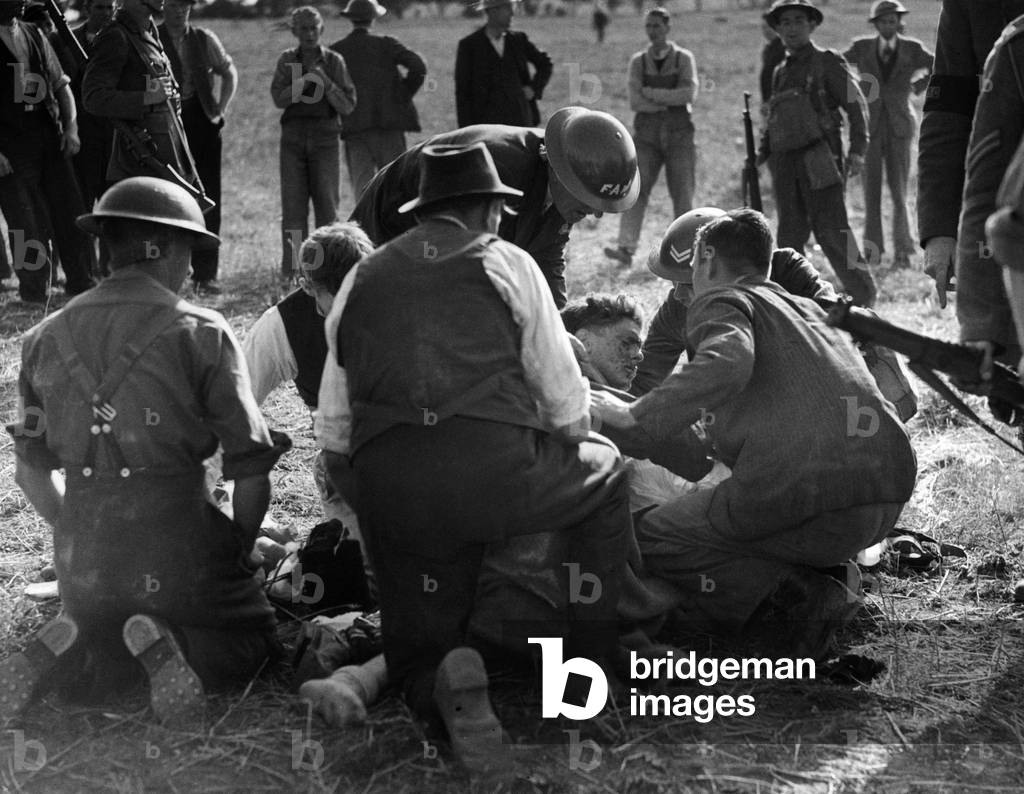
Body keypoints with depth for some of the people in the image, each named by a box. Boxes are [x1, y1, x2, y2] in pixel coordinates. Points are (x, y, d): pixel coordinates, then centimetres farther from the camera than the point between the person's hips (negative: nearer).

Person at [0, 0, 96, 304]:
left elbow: (61, 86, 21)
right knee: (29, 228, -4)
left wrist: (71, 127, 5)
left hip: (51, 144, 6)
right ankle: (33, 298, 7)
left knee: (72, 216, 5)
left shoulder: (35, 36, 14)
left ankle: (84, 288, 15)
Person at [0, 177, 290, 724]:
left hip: (82, 562, 5)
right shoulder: (200, 334, -8)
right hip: (178, 550, -5)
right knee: (252, 642, 19)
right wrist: (240, 552, 8)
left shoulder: (46, 338, 6)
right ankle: (165, 642, -12)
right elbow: (251, 471, -8)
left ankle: (59, 652, -4)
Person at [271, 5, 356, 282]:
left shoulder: (334, 61, 4)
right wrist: (307, 79, -14)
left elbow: (348, 106, 0)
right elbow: (279, 99, -5)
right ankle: (291, 268, 0)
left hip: (325, 137, -1)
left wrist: (327, 84, -14)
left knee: (327, 203, -3)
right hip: (293, 137, 1)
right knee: (292, 204, -3)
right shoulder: (287, 60, 7)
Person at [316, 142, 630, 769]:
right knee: (603, 468, 28)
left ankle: (440, 682, -14)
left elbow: (332, 430, 21)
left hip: (388, 493, 3)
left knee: (416, 644, 23)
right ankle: (593, 664, 22)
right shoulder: (508, 263, 12)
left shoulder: (362, 279, 21)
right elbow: (568, 407, 12)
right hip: (496, 471, -3)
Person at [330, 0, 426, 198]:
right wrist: (404, 96, 1)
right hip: (388, 124, -1)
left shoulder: (335, 51, 5)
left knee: (362, 187, 2)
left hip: (354, 129, 1)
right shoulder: (386, 44, 1)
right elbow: (418, 67, -11)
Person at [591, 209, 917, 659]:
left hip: (810, 489, -8)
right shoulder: (805, 307, 30)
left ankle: (792, 593, -6)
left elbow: (727, 363, -17)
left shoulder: (722, 303, 7)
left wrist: (634, 415, -8)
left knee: (651, 538, 10)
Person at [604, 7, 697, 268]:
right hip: (646, 133, 1)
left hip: (679, 132, -1)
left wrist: (651, 94, -9)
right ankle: (626, 249, -19)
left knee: (683, 195, 1)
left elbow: (689, 94, -10)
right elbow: (635, 102, -3)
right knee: (636, 190, -13)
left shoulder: (684, 58, 4)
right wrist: (669, 102, -9)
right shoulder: (638, 62, 8)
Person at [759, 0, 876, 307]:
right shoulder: (780, 72, 18)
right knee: (790, 233, 6)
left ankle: (863, 295, 0)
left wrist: (857, 150, -13)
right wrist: (760, 156, 13)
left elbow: (856, 106, -3)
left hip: (819, 158, -6)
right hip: (785, 162, 6)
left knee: (831, 231, -9)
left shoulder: (828, 63, 2)